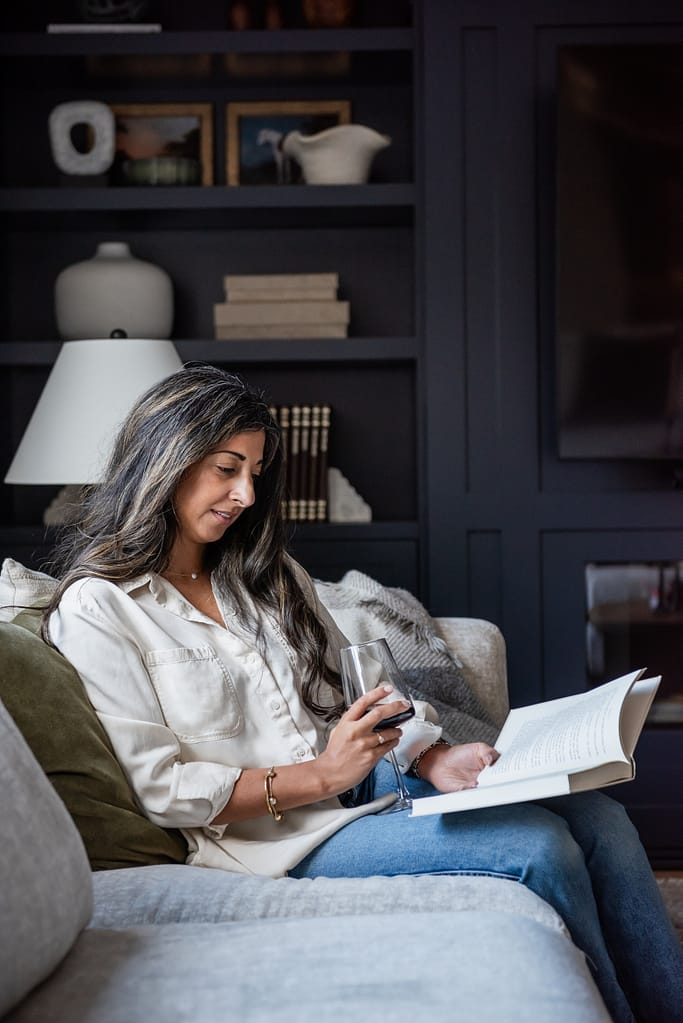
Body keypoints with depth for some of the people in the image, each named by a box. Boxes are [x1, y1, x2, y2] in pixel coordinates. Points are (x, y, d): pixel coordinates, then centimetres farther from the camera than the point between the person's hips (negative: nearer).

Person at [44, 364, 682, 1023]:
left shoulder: (264, 572, 17)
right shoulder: (96, 611, -6)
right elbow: (159, 786, -13)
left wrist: (430, 757, -4)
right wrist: (321, 775, -17)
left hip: (366, 781, 7)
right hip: (285, 838, -7)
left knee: (595, 817, -11)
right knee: (538, 849, -23)